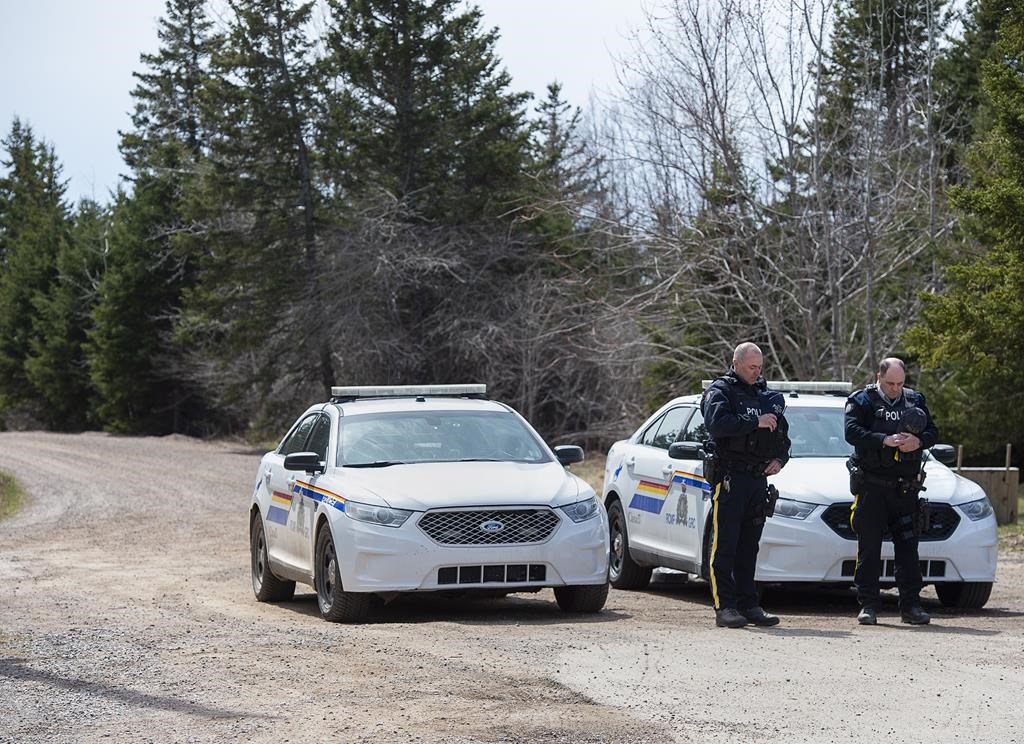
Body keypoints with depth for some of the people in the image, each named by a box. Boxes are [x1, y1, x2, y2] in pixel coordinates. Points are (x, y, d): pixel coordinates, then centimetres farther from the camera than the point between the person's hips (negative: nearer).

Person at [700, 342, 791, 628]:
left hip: (759, 479, 6)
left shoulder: (767, 395, 19)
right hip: (729, 476, -6)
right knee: (725, 545, -7)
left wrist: (779, 459, 6)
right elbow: (717, 423, -20)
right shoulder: (720, 391, 0)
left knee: (749, 547, 9)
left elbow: (783, 435, 25)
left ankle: (748, 605, 12)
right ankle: (724, 607, -8)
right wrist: (755, 422, -18)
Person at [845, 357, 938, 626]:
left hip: (905, 489, 3)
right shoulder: (861, 401, 1)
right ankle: (868, 605, 5)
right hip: (871, 486, -3)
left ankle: (911, 605, 7)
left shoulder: (915, 400, 12)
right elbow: (852, 432, -13)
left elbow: (932, 432, 8)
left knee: (908, 547, 3)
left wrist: (918, 441, -15)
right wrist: (885, 440, -25)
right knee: (869, 547, -1)